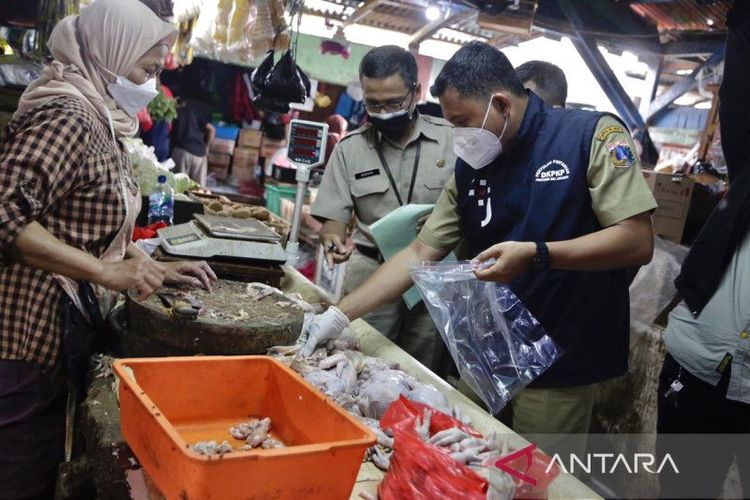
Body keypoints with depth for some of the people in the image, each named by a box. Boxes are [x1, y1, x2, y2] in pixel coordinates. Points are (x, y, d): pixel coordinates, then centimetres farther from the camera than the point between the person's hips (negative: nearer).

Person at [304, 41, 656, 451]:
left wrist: (536, 255, -26)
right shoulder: (470, 168, 4)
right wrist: (339, 316, -3)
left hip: (560, 360, -4)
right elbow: (419, 255, 4)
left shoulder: (593, 136, -10)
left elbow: (638, 241, -16)